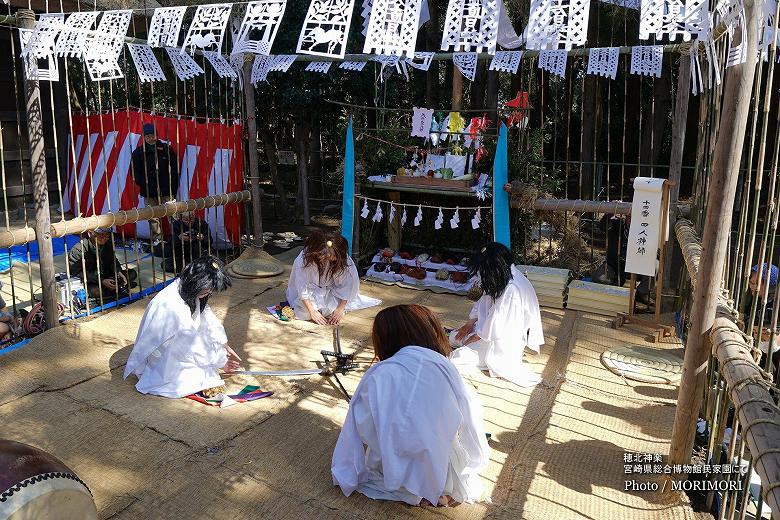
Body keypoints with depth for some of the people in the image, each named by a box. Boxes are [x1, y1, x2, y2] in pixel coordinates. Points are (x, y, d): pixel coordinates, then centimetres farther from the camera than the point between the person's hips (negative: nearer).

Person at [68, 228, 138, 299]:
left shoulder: (108, 244, -4)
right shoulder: (78, 250, -21)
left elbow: (112, 260, 11)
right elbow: (77, 273, -21)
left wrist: (119, 272, -12)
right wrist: (102, 281, -29)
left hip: (105, 276, 6)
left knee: (132, 273, -3)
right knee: (97, 291, -39)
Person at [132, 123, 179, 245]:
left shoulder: (167, 149, 5)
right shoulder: (138, 152, 6)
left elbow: (174, 170, 7)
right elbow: (135, 173, 6)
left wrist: (173, 188, 1)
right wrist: (145, 185, -7)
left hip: (167, 191, -1)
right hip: (149, 193, 1)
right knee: (153, 218, 4)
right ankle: (157, 240, 13)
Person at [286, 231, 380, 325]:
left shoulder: (342, 260, -27)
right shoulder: (305, 258, -31)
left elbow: (347, 285, -18)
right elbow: (301, 287, -24)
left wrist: (340, 309, -21)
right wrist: (312, 311, -27)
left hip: (330, 290, 1)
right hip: (311, 290, -1)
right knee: (305, 311, -26)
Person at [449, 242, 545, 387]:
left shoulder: (513, 290, -33)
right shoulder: (503, 276, -5)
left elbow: (497, 324, -26)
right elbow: (484, 302, 8)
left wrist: (476, 336, -11)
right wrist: (468, 325, 8)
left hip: (505, 339, -9)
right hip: (493, 328, 10)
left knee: (459, 358, -16)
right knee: (454, 337, 11)